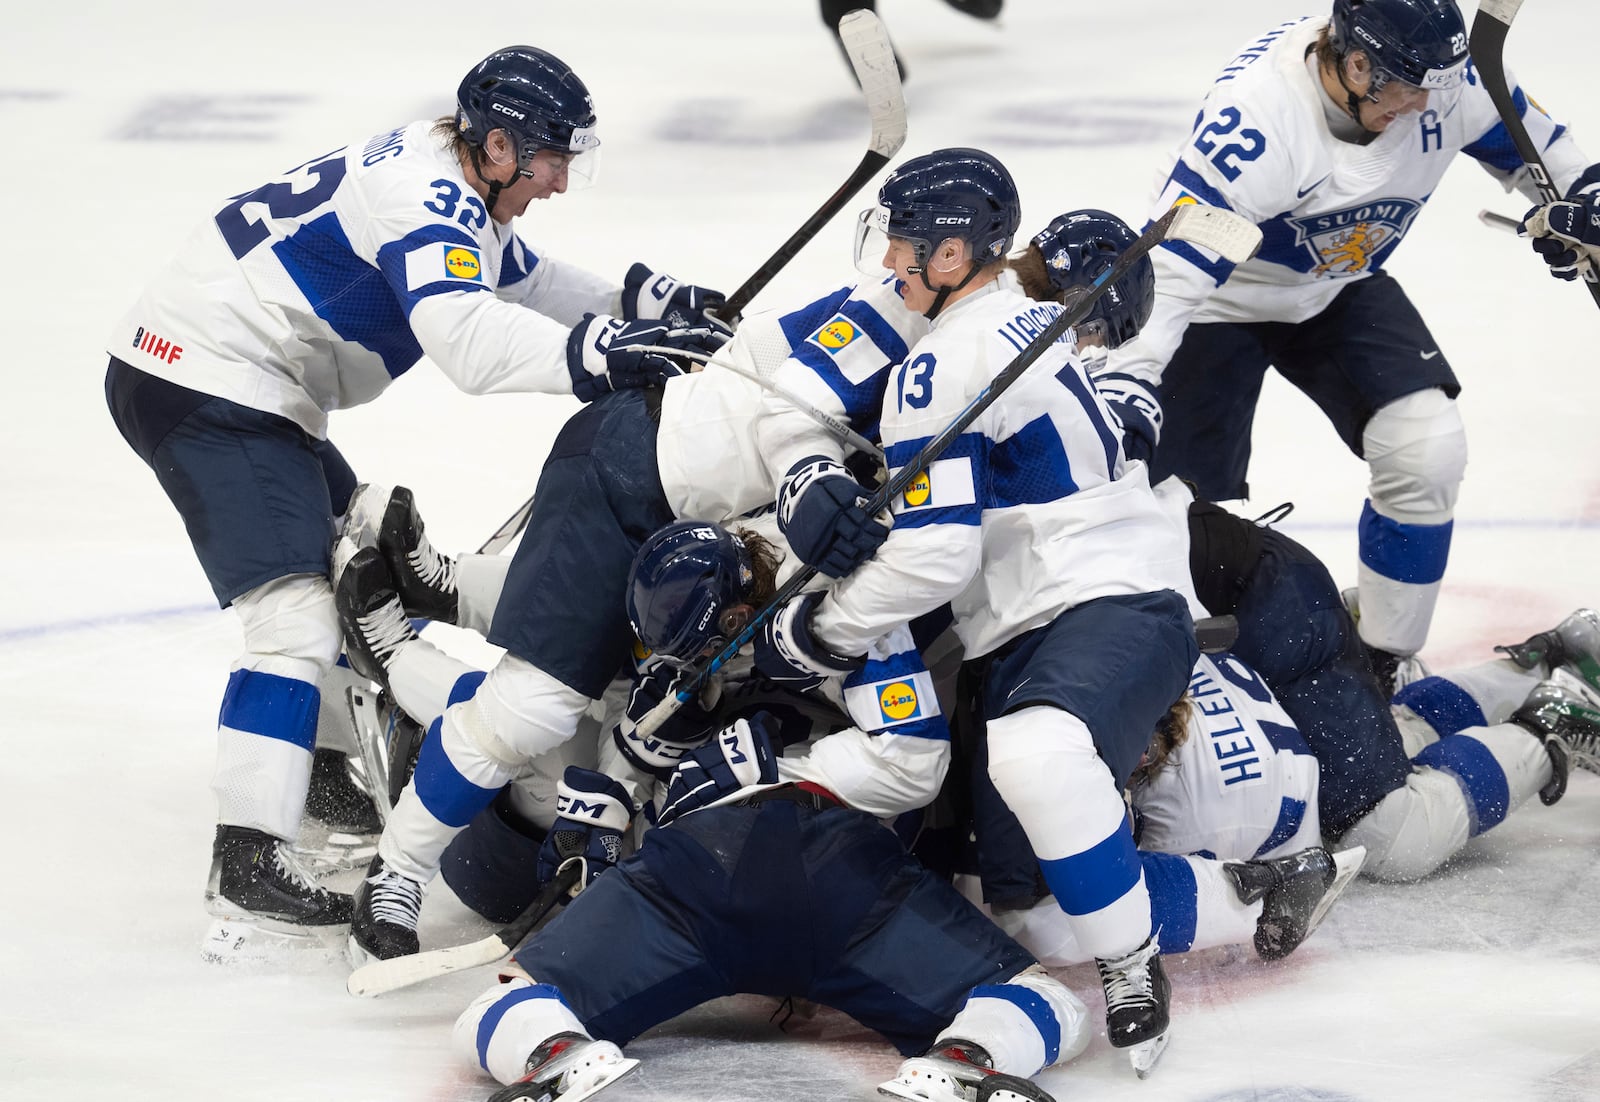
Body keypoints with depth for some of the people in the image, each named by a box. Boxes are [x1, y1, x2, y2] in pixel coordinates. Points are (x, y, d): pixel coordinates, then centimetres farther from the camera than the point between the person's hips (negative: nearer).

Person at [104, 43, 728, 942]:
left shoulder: (453, 191, 12)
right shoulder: (426, 199, -20)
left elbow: (524, 284, 24)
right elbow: (468, 340, -36)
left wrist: (642, 304, 8)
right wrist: (606, 354, -43)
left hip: (250, 390, 11)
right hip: (201, 390, -11)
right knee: (296, 614, -20)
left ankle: (332, 770, 40)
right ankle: (249, 859, -27)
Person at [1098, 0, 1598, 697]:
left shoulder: (1437, 81, -19)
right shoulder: (1257, 111, -38)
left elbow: (1521, 134, 4)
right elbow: (1169, 261, -43)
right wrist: (1126, 381, -51)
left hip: (1340, 288, 5)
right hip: (1221, 301, -5)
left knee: (1427, 450, -12)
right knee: (1196, 511, -8)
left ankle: (1388, 664, 5)